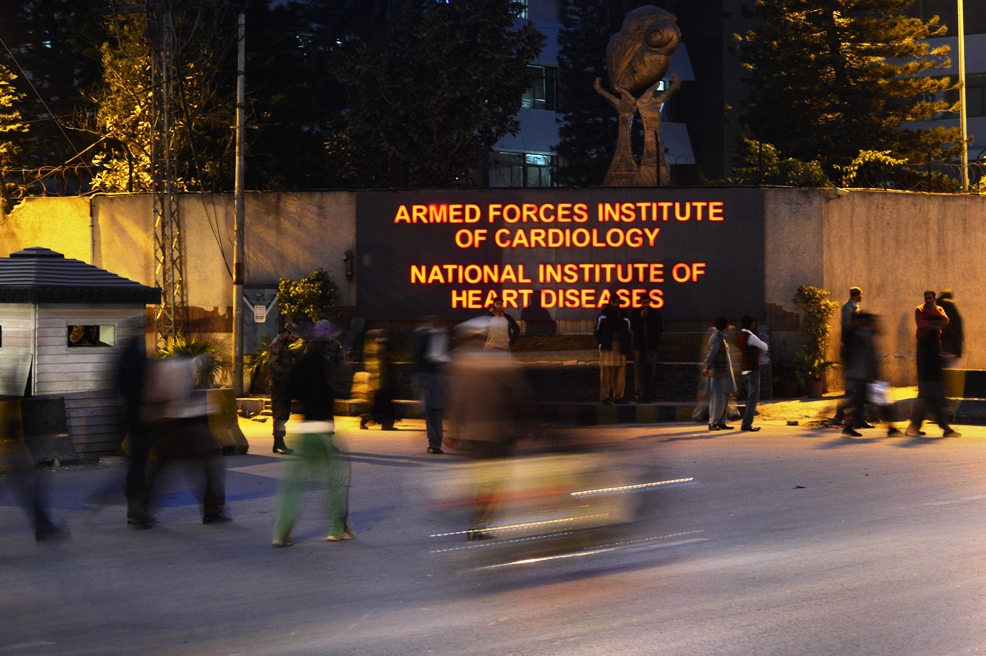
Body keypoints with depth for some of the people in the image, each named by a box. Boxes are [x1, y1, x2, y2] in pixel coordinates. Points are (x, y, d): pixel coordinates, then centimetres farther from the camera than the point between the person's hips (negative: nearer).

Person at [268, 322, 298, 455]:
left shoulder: (284, 345, 20)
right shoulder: (276, 344, -10)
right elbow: (273, 363, -20)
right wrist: (289, 369, -17)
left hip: (284, 384, 10)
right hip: (278, 384, -10)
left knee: (284, 414, 10)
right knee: (280, 414, -10)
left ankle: (278, 444, 14)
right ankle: (279, 443, -10)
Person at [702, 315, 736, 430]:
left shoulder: (720, 337, 14)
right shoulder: (717, 339, -17)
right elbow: (711, 355, -23)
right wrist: (707, 368, -16)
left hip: (724, 373, 10)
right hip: (718, 374, -10)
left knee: (724, 399, 13)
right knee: (717, 399, -5)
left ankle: (721, 422, 18)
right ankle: (713, 423, 1)